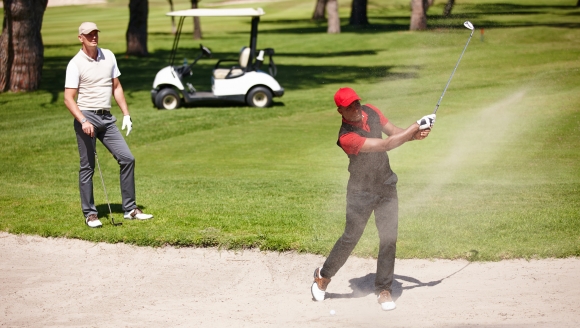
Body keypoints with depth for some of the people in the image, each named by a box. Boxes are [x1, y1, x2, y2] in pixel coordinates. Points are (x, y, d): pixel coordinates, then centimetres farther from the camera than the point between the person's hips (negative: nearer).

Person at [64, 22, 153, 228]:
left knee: (127, 158, -1)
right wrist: (83, 121, -22)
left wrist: (126, 114, 9)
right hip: (86, 118, -5)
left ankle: (130, 209, 6)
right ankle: (90, 214, 8)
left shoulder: (108, 56, 8)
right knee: (87, 167, 0)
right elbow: (68, 98, -10)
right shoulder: (75, 64, -7)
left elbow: (116, 87, 16)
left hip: (107, 118, 5)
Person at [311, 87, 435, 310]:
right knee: (351, 237, 4)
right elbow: (385, 145, -31)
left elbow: (394, 132, 1)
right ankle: (324, 275, 27)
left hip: (386, 185, 5)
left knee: (389, 238, 0)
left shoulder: (370, 112, -5)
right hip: (361, 190, -5)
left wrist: (414, 134, -20)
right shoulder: (346, 137, -27)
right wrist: (414, 129, -28)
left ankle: (383, 288, 11)